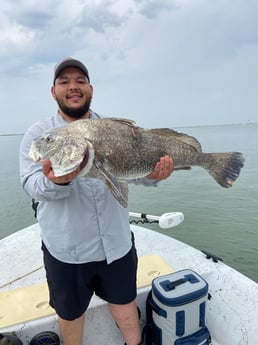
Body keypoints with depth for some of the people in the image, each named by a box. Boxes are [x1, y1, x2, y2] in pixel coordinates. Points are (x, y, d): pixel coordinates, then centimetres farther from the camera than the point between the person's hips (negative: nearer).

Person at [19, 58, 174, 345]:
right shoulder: (38, 133, -4)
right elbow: (31, 184, -13)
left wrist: (152, 174, -25)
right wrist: (56, 182, -35)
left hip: (117, 242, 2)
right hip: (65, 249, -1)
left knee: (125, 301, 22)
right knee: (70, 312, 20)